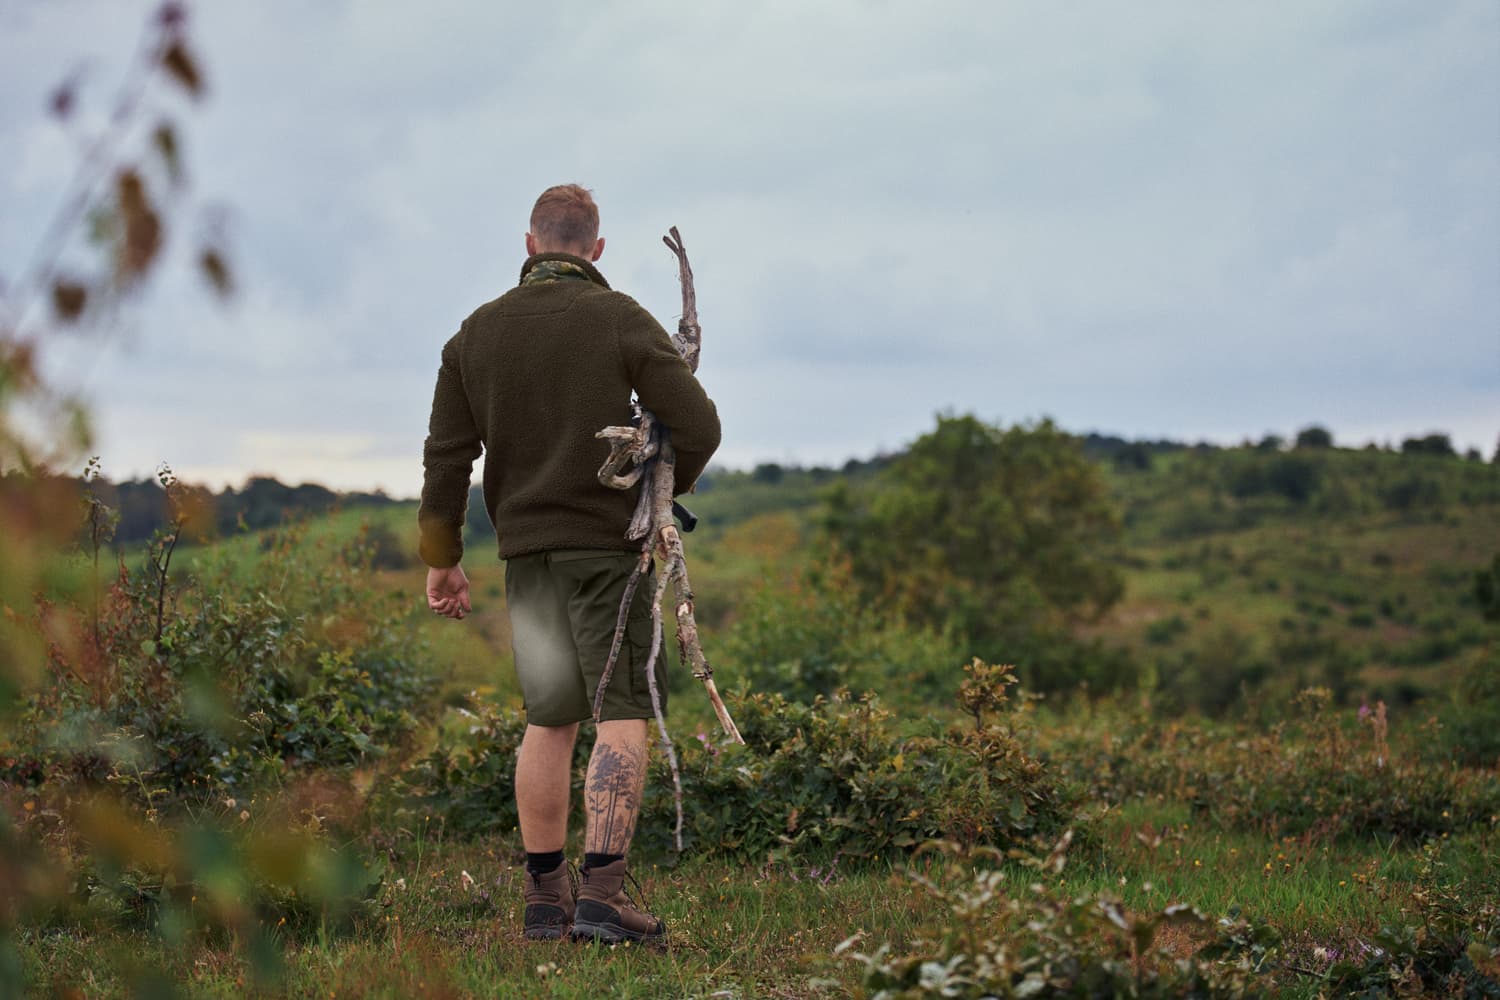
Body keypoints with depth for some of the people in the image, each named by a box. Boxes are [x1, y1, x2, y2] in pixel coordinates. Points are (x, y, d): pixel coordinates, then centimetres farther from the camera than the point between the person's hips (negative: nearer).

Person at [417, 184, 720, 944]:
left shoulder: (478, 332, 6)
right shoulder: (620, 320, -6)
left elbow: (447, 455, 5)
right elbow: (697, 426, -11)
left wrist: (441, 557, 12)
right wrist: (669, 485, 9)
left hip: (525, 546, 5)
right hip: (606, 540, -5)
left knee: (549, 718, 14)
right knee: (623, 713, -3)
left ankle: (545, 896, 16)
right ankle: (602, 891, -13)